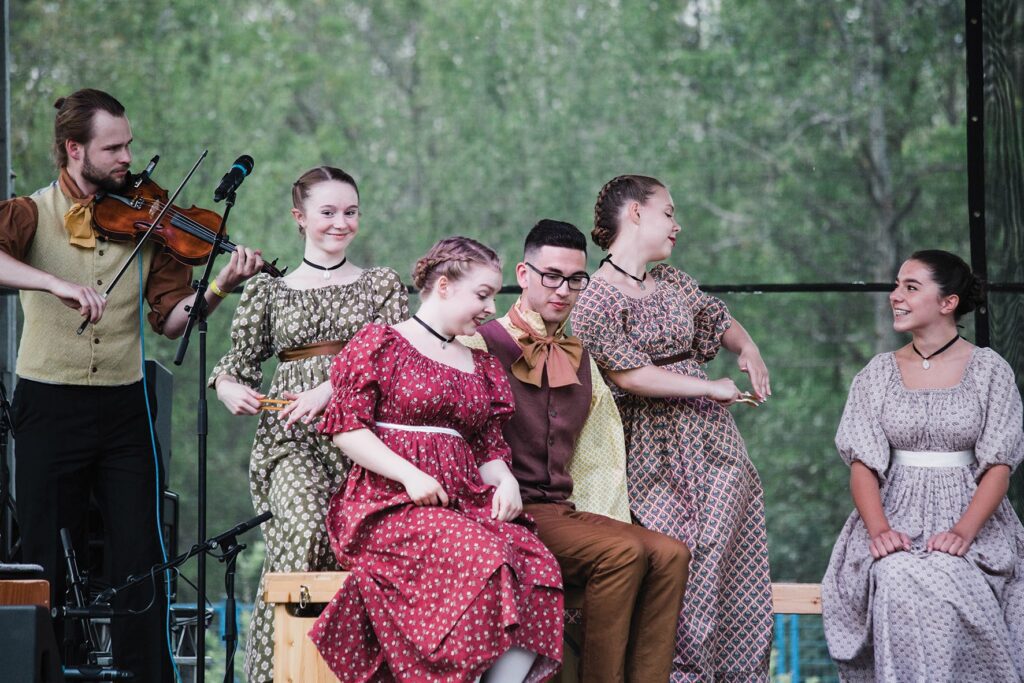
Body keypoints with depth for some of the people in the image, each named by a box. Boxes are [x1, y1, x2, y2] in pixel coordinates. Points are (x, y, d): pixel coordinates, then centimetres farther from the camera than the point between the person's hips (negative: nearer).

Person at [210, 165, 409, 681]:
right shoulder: (269, 291, 17)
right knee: (304, 525, -29)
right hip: (291, 442, -1)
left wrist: (330, 389, -13)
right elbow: (238, 364, 18)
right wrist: (230, 389, -7)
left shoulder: (382, 285, 15)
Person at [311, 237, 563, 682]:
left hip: (466, 503, 6)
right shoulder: (382, 344, 5)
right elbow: (346, 428, -3)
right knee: (485, 559, -34)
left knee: (535, 563, -26)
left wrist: (505, 480, -2)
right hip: (389, 505, -6)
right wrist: (410, 476, -15)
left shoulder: (480, 366, 24)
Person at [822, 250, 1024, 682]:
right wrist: (878, 528, -17)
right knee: (898, 582, -33)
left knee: (946, 583, -35)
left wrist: (964, 531, -19)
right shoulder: (879, 373, 10)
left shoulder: (989, 371, 4)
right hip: (898, 514, 1)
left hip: (971, 515, -1)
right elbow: (862, 463, 3)